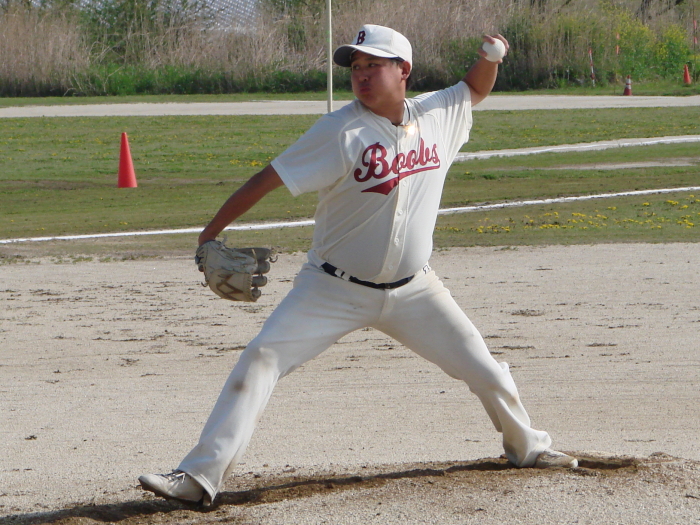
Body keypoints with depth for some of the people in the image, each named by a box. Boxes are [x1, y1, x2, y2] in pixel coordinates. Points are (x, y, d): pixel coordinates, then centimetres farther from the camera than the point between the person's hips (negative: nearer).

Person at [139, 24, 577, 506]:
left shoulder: (437, 116, -1)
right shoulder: (340, 131, -15)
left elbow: (476, 89, 19)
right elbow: (270, 178, -15)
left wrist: (491, 56, -3)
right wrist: (211, 233, -17)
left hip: (412, 290, 3)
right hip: (335, 290, -3)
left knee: (485, 371, 6)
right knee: (261, 361, -18)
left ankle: (527, 446, 35)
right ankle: (201, 476, -19)